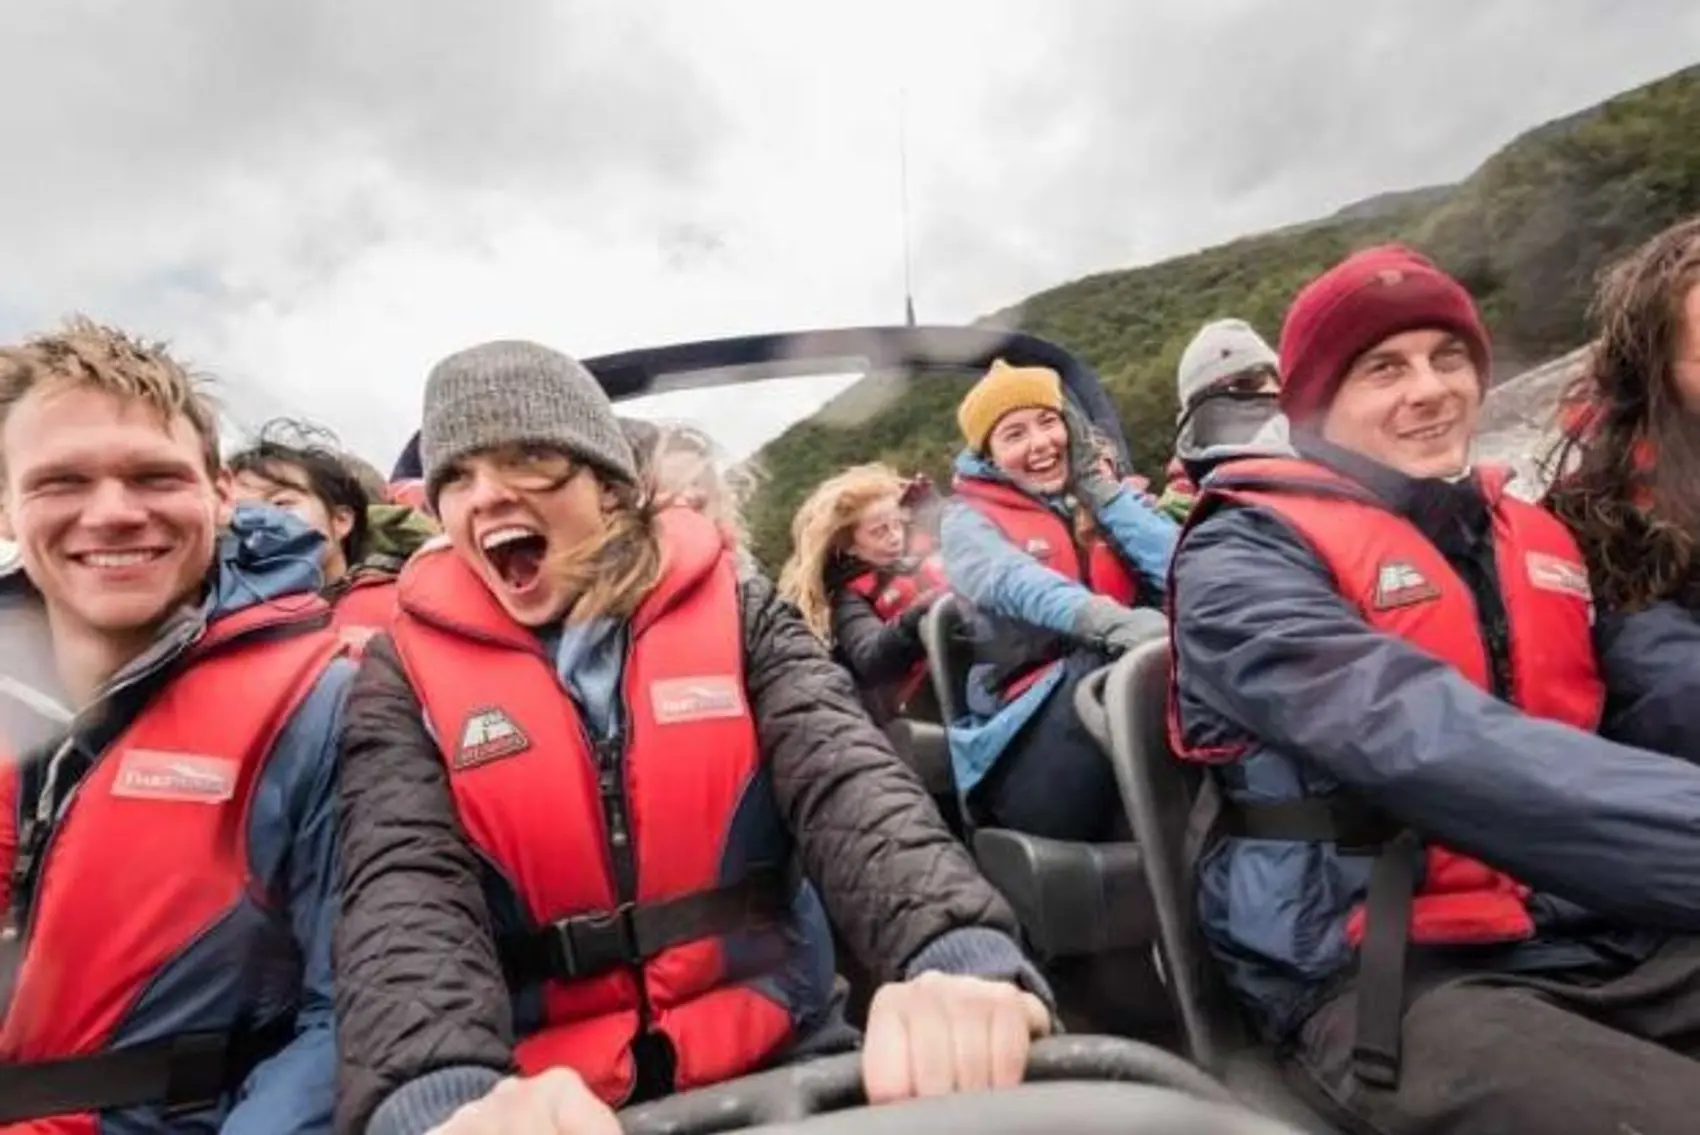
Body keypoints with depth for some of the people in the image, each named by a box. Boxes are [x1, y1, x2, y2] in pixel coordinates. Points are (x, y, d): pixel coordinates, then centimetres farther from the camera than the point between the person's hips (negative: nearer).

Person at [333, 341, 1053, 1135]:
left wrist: (960, 959, -32)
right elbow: (406, 891, -13)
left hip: (777, 1058, 1)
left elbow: (847, 780, -14)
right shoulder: (407, 673, -1)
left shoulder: (733, 609, -1)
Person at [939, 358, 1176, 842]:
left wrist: (1094, 483, 2)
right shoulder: (970, 520, 5)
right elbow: (1016, 584, -20)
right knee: (1109, 658, -33)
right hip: (1031, 729, -3)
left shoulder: (1098, 499, 17)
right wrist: (1115, 624, -38)